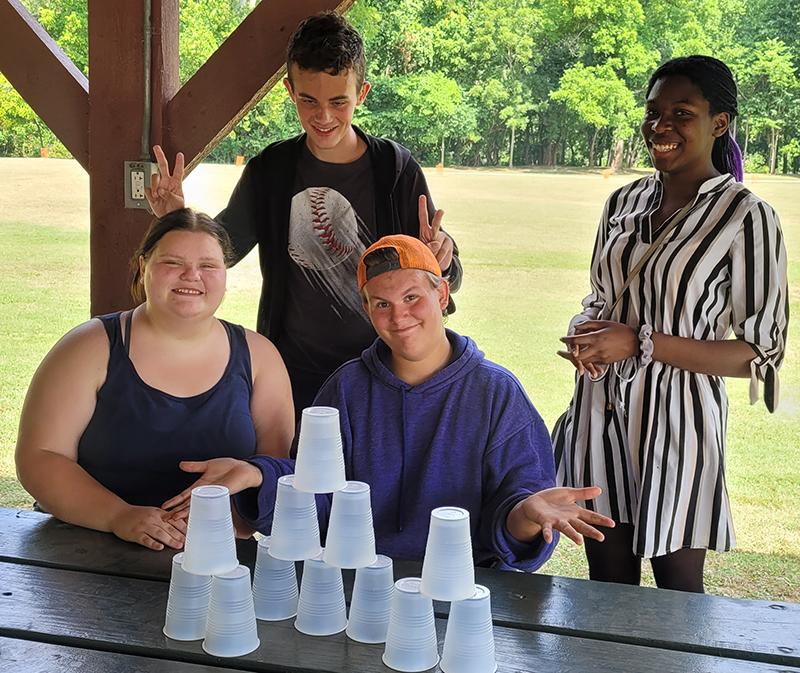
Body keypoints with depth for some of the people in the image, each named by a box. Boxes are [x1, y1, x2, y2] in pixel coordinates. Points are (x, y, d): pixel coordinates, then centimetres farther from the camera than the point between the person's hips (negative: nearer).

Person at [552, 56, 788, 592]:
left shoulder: (745, 217, -11)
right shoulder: (626, 201, 7)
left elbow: (762, 353, -11)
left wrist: (640, 344, -18)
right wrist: (587, 333, -5)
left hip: (675, 426, -5)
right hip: (601, 413, 5)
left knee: (678, 591, 10)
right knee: (607, 584, 15)